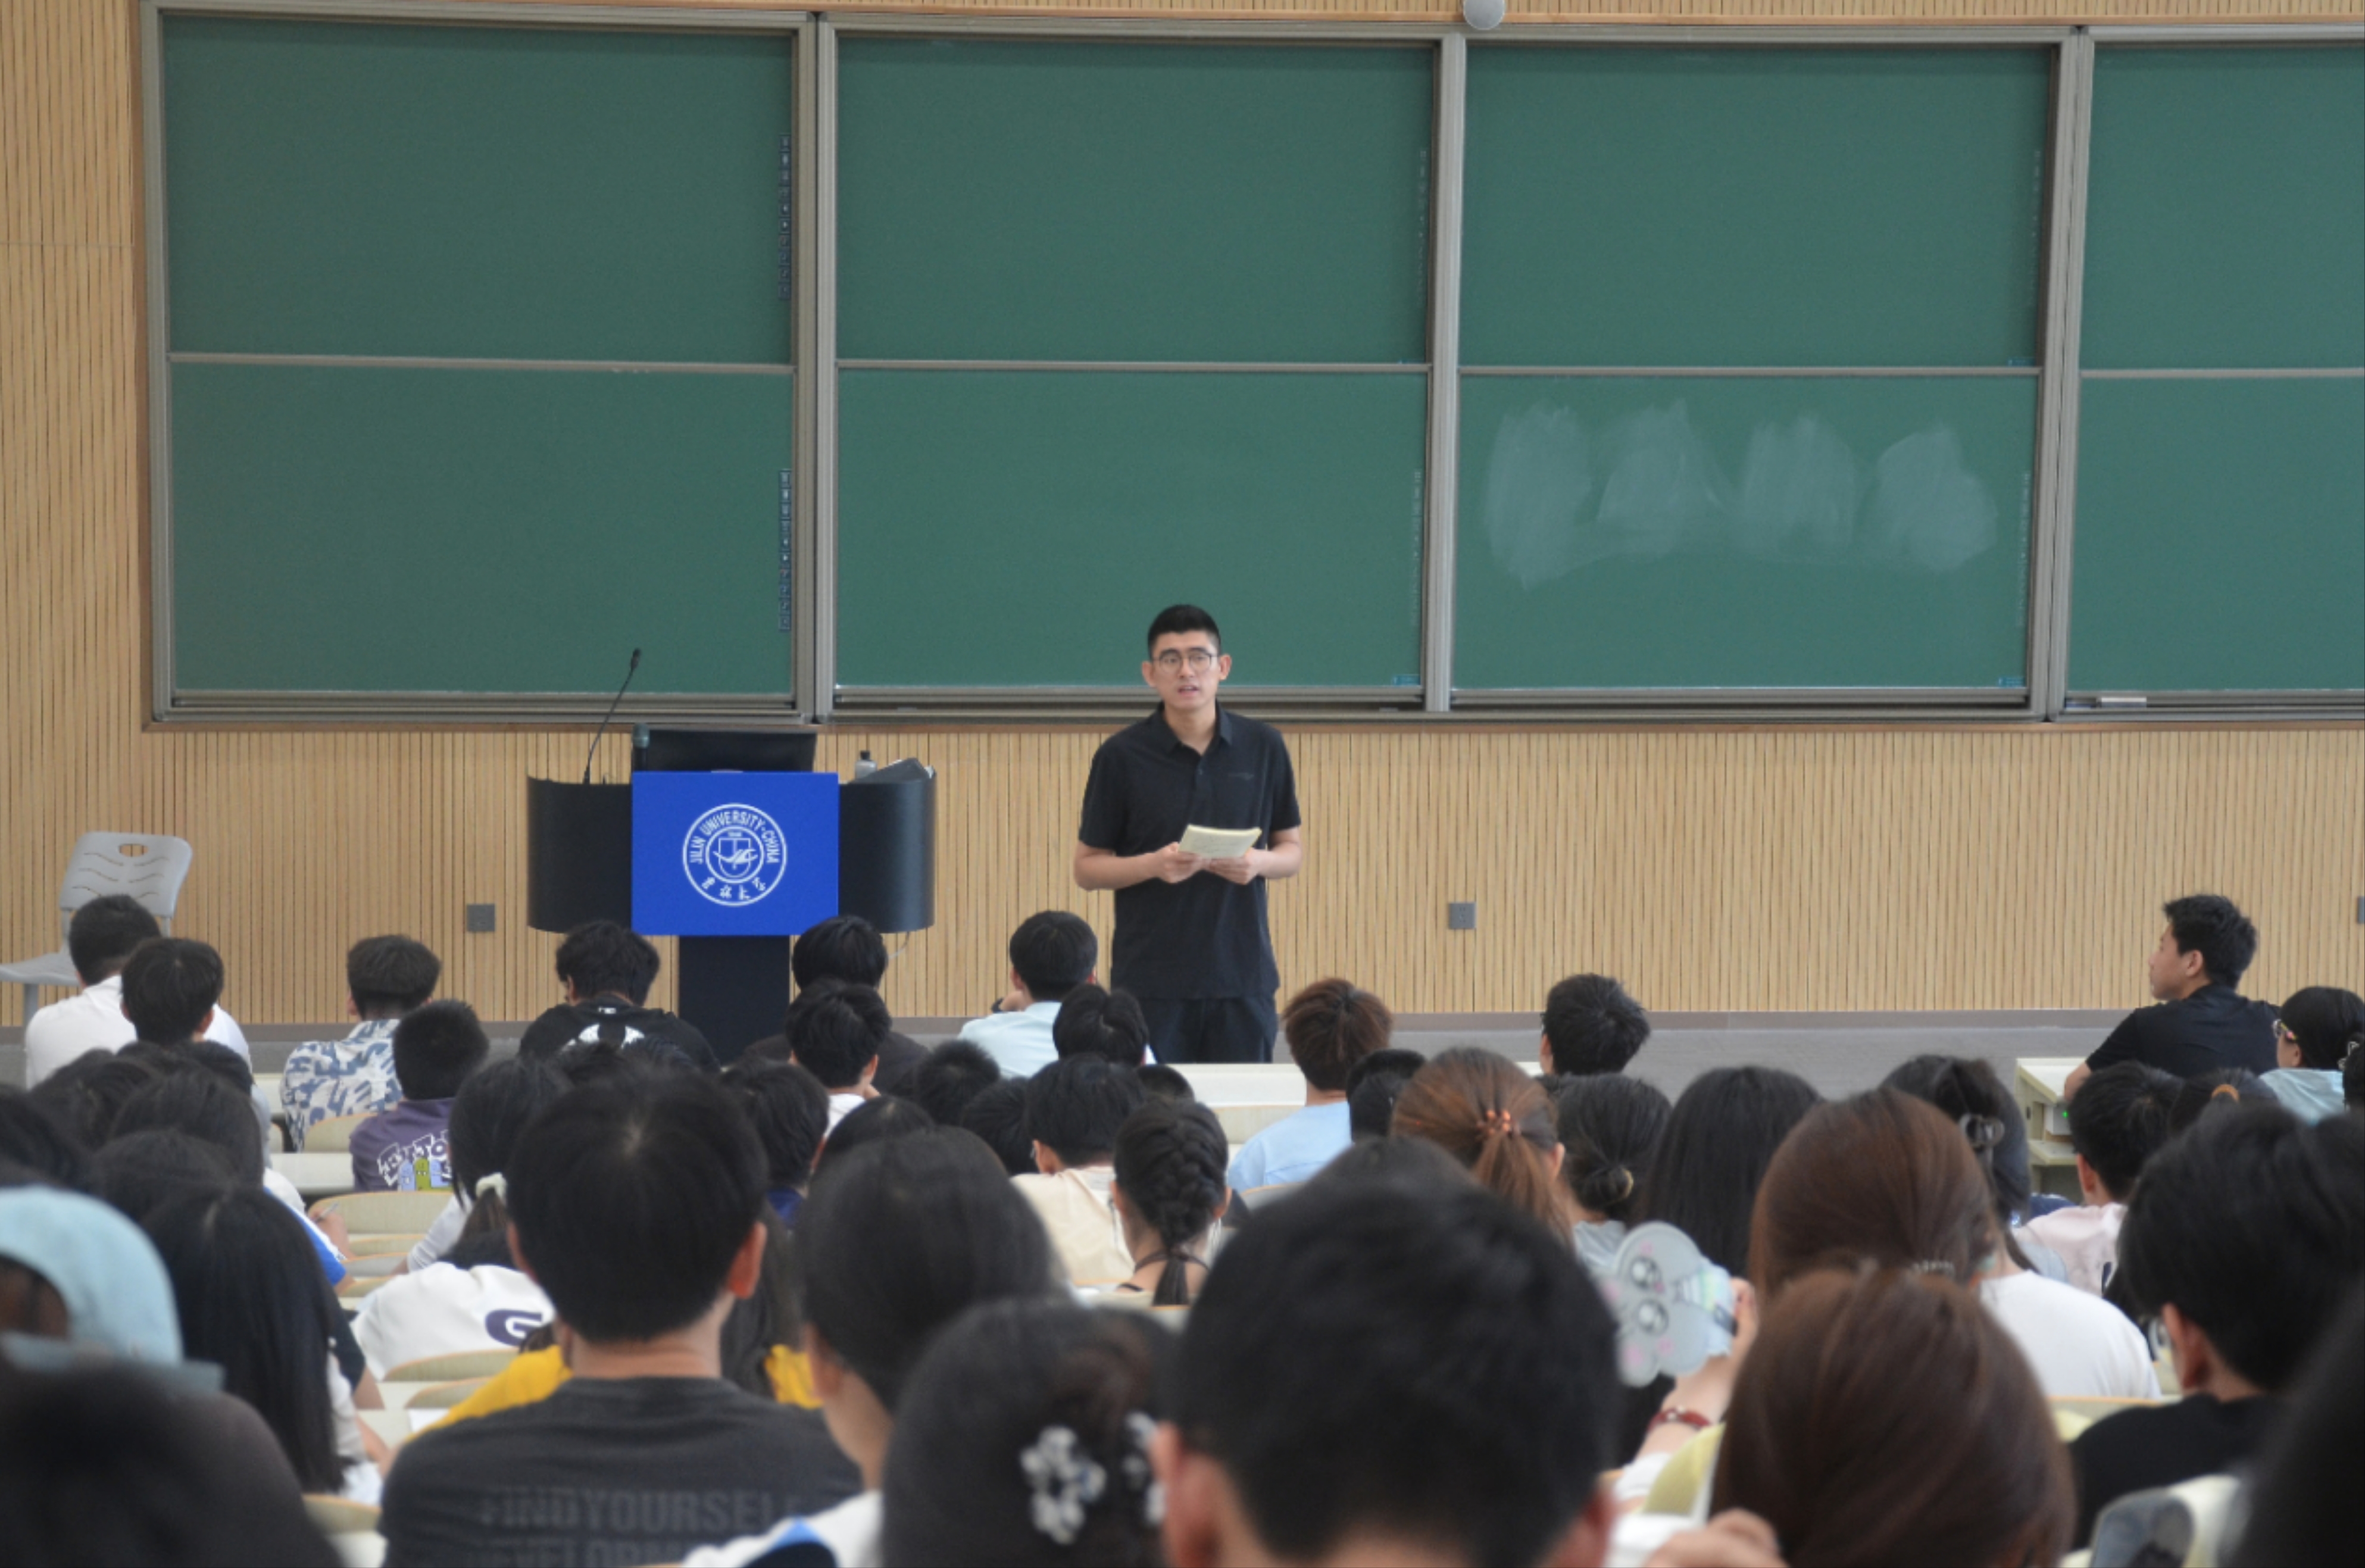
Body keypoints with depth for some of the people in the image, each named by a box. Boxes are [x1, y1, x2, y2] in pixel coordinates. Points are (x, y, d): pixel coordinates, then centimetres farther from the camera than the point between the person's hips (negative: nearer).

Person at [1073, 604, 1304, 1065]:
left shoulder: (1263, 747, 5)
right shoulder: (1121, 756, -2)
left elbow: (1293, 851, 12)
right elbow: (1087, 867, 2)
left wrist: (1258, 862, -11)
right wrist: (1155, 864, -16)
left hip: (1242, 975, 2)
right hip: (1151, 982, -2)